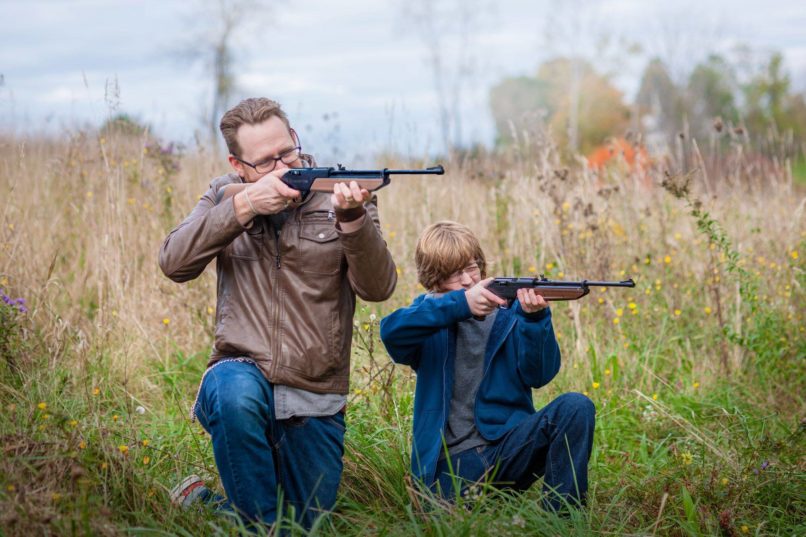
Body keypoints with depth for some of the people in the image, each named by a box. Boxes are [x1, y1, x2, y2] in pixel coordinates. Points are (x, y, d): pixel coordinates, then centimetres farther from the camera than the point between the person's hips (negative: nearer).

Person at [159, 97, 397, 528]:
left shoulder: (340, 194, -1)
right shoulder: (225, 195, 4)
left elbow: (378, 288, -12)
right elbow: (175, 263, -11)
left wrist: (352, 219, -30)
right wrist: (242, 206, -22)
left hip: (314, 404, 2)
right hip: (243, 375, -2)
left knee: (308, 526, 8)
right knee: (237, 392, -38)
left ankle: (202, 503, 35)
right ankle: (261, 522, -17)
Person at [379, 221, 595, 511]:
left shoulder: (507, 312, 9)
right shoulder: (431, 314, 9)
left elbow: (539, 375, -4)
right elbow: (391, 330, -15)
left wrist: (535, 319, -21)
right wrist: (459, 304, -26)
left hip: (509, 445, 2)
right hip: (453, 460, -2)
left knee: (576, 406, -24)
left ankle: (560, 517, -18)